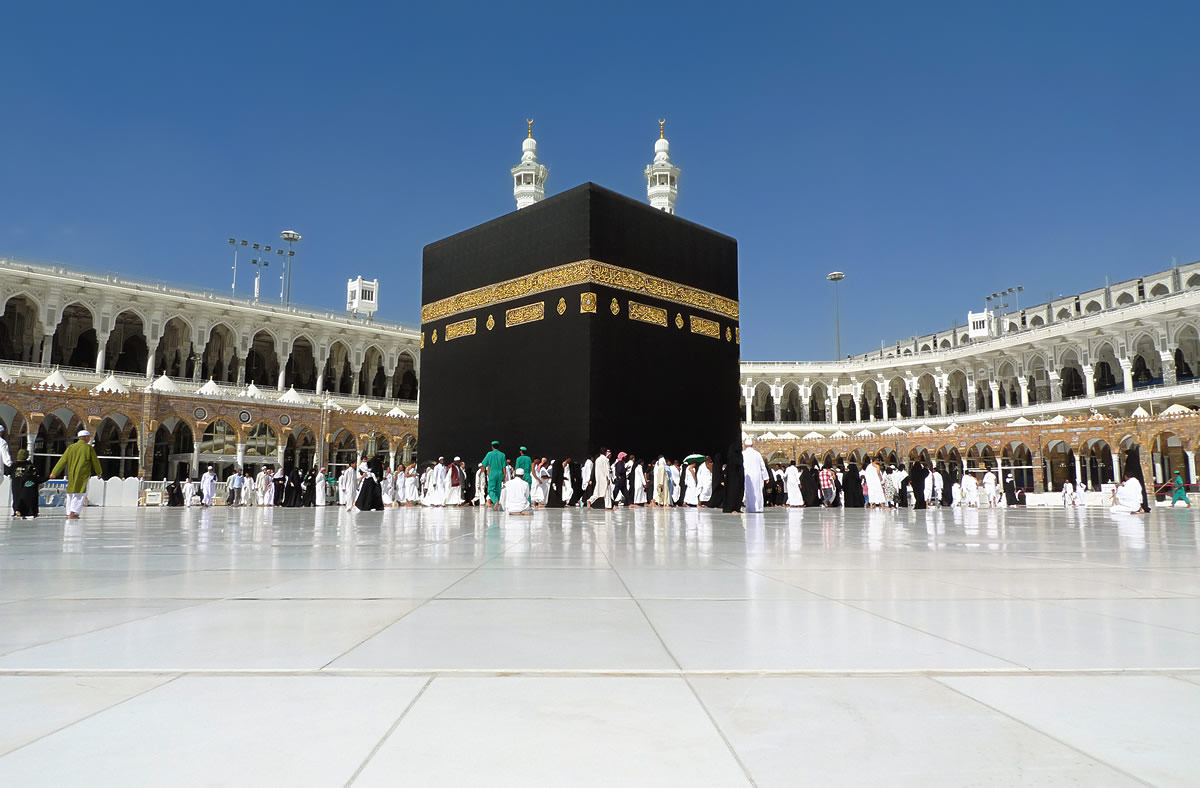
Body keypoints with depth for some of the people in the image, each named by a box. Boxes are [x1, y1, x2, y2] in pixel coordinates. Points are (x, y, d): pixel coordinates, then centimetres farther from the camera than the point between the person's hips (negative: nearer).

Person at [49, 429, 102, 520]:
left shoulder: (71, 447, 5)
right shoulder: (89, 448, -4)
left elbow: (62, 461, 3)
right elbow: (95, 461, 4)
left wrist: (54, 472, 7)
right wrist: (99, 472, 18)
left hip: (71, 475, 4)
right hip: (83, 475, -4)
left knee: (70, 494, 14)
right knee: (80, 494, -2)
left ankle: (69, 513, 16)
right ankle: (73, 513, -13)